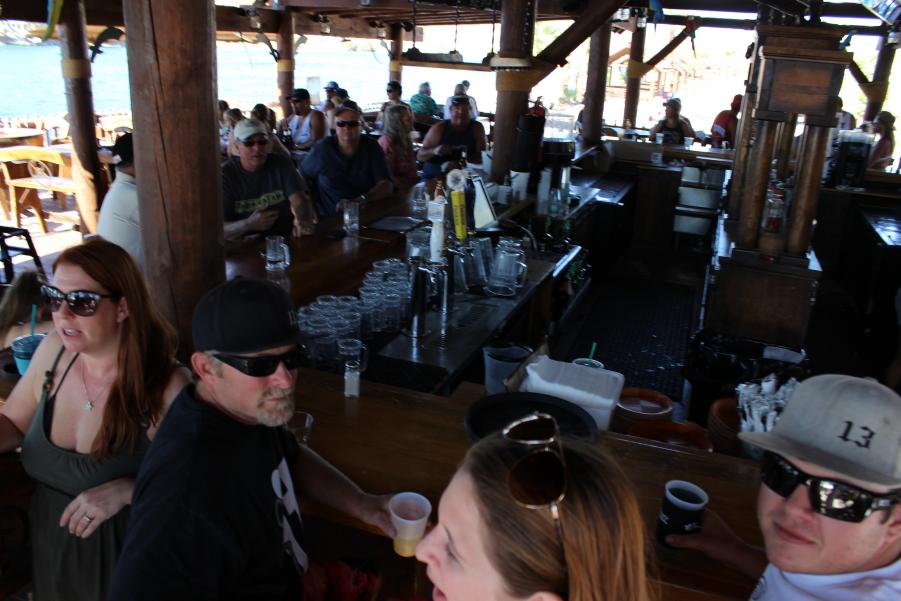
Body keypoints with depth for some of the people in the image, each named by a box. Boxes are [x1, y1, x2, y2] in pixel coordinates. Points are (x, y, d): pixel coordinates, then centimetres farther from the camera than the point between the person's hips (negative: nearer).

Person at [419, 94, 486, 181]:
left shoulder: (477, 128, -2)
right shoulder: (439, 128, -7)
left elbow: (480, 157, -5)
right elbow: (420, 156, -6)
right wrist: (434, 151, -26)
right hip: (433, 177, -1)